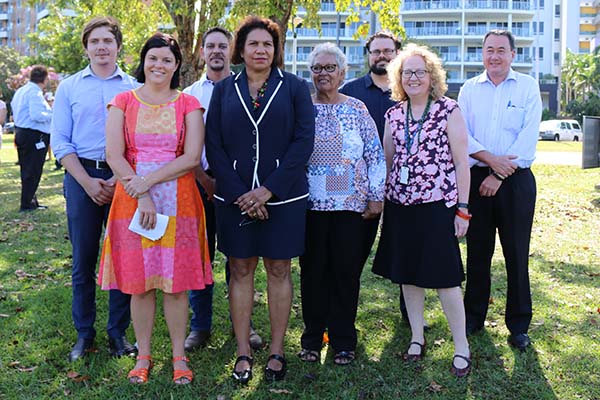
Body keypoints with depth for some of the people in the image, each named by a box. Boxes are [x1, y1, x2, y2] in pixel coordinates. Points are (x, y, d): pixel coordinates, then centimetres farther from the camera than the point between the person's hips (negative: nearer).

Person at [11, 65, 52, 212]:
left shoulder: (20, 91, 15)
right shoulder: (35, 93, -15)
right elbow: (37, 115, -24)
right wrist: (53, 115, -9)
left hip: (21, 133, 10)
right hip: (34, 136, -10)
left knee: (27, 170, 14)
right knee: (33, 171, -4)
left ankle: (31, 201, 23)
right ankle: (27, 204, -1)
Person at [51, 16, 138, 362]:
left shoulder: (133, 88, 7)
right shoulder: (69, 88, 8)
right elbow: (60, 142, 3)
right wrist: (89, 182, -9)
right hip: (82, 178, 0)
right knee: (83, 260, 5)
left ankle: (118, 333, 16)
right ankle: (84, 333, 17)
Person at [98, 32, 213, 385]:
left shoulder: (188, 104, 6)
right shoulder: (123, 102, 7)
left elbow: (192, 157, -6)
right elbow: (114, 155, -4)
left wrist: (148, 181, -14)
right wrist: (141, 194, -14)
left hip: (178, 200, 0)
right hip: (132, 199, 1)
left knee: (176, 282, 2)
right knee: (139, 281, 5)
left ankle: (179, 356, 15)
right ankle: (144, 356, 18)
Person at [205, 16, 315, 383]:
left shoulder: (294, 87, 2)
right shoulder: (224, 90, 7)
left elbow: (304, 141, -6)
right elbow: (214, 146, 1)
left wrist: (268, 190, -13)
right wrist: (240, 194, -10)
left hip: (283, 197, -1)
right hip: (235, 198, 1)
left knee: (278, 270, 6)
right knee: (241, 271, 6)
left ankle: (277, 351, 17)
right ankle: (243, 353, 15)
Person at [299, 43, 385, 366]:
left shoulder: (357, 109, 5)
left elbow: (376, 155, 5)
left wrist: (376, 197, 1)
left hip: (350, 205, 0)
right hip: (310, 204, 0)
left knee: (347, 272, 4)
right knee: (312, 271, 6)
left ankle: (344, 341, 17)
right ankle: (312, 338, 20)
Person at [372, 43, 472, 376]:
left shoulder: (448, 109, -4)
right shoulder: (393, 114, 9)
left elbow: (462, 161, -5)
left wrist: (463, 209, -8)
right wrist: (380, 199, 11)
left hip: (438, 205, -4)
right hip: (401, 204, 5)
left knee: (443, 276, -2)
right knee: (407, 273, 11)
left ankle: (461, 346, 12)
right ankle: (417, 337, 27)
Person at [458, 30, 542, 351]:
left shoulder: (528, 87, 2)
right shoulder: (469, 89, 8)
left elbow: (528, 137, -7)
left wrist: (498, 176, -12)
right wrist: (491, 159, -15)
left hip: (515, 180, -2)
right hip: (476, 178, 2)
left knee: (517, 254, 2)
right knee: (477, 252, 9)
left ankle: (518, 325, 14)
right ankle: (473, 317, 22)